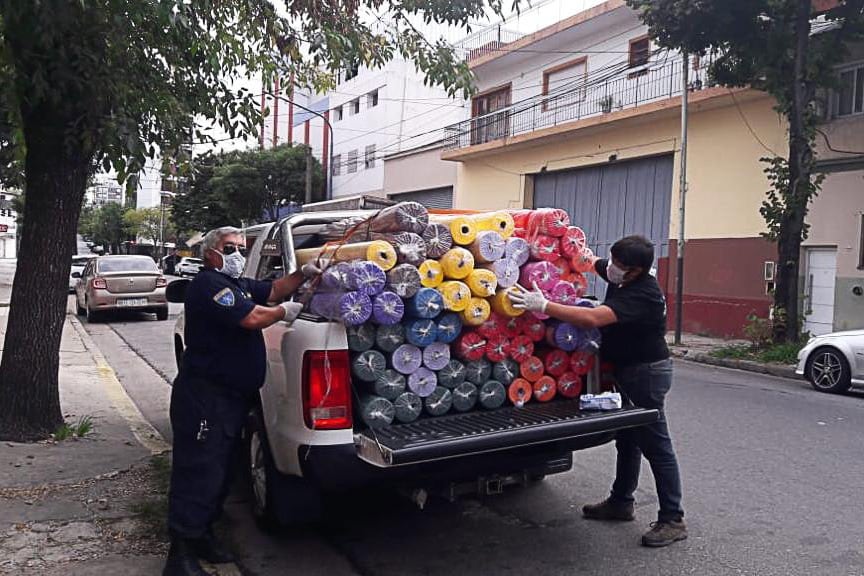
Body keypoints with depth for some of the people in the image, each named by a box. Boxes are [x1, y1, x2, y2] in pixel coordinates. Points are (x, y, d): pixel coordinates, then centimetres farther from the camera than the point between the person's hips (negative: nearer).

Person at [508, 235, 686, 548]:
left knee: (655, 445, -3)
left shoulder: (642, 294, -29)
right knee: (627, 439, 19)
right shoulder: (619, 276, -2)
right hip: (629, 370, 10)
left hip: (646, 373, -10)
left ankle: (672, 520, 8)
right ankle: (621, 502, 33)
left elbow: (592, 318, -40)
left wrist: (543, 305, -40)